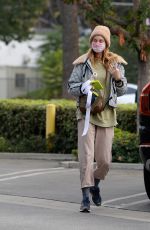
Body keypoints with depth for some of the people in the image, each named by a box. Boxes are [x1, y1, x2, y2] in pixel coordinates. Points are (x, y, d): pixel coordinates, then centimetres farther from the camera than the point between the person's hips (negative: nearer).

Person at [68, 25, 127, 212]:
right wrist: (83, 88, -16)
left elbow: (122, 91, 9)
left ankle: (95, 184, 31)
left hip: (106, 115, 2)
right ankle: (86, 195, -13)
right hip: (86, 113, -2)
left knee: (104, 160, 2)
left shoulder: (115, 63, 6)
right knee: (86, 155, -13)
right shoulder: (82, 63, 2)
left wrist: (118, 77, -11)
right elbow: (71, 86, 4)